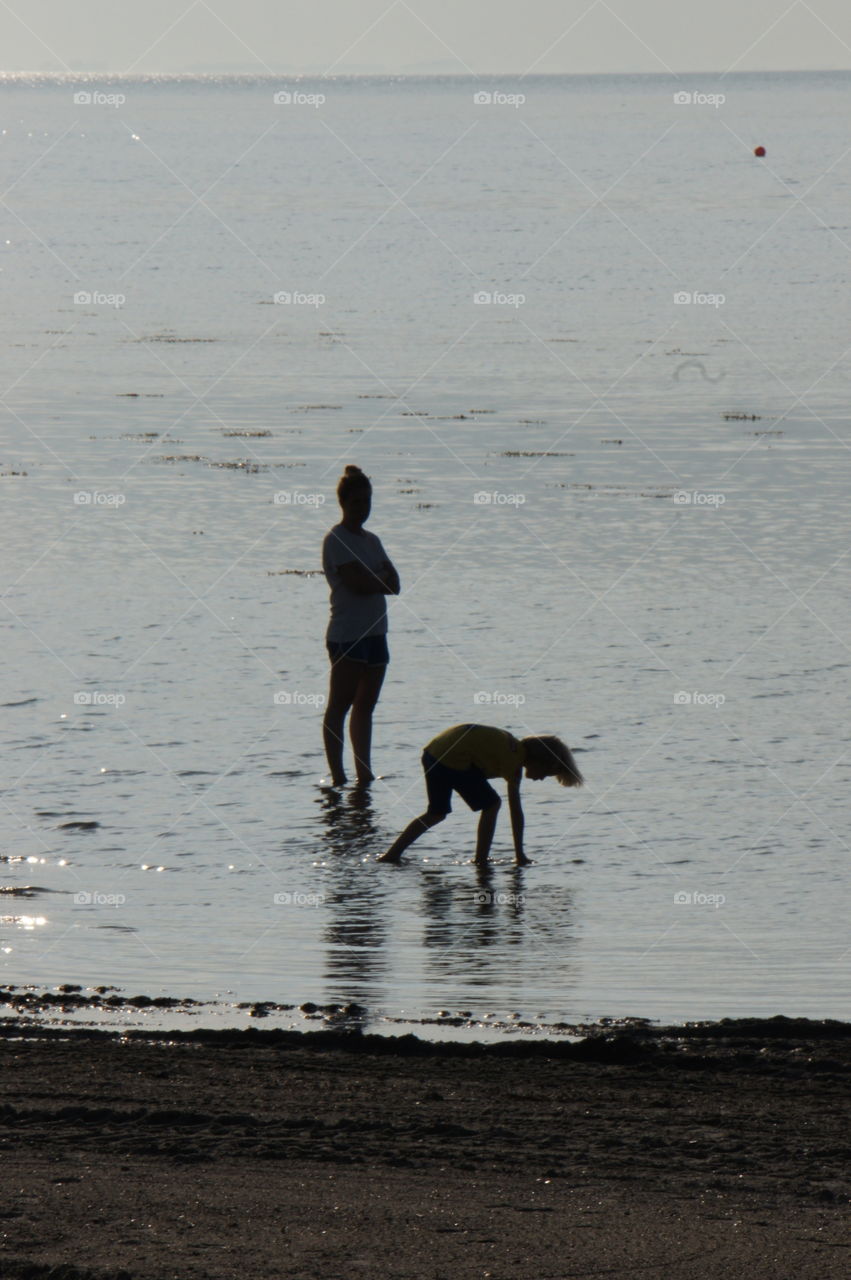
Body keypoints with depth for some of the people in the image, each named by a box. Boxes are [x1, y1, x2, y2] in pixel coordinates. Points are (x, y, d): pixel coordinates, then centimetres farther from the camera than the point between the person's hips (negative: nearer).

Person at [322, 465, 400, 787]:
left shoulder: (371, 540, 17)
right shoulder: (336, 539, -7)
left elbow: (394, 583, 7)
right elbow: (357, 583, -18)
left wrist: (371, 580, -11)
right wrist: (382, 581, -2)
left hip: (375, 633, 8)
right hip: (347, 635, -8)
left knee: (365, 706, 9)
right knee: (340, 705, -8)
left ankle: (364, 773, 12)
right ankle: (338, 776, -10)